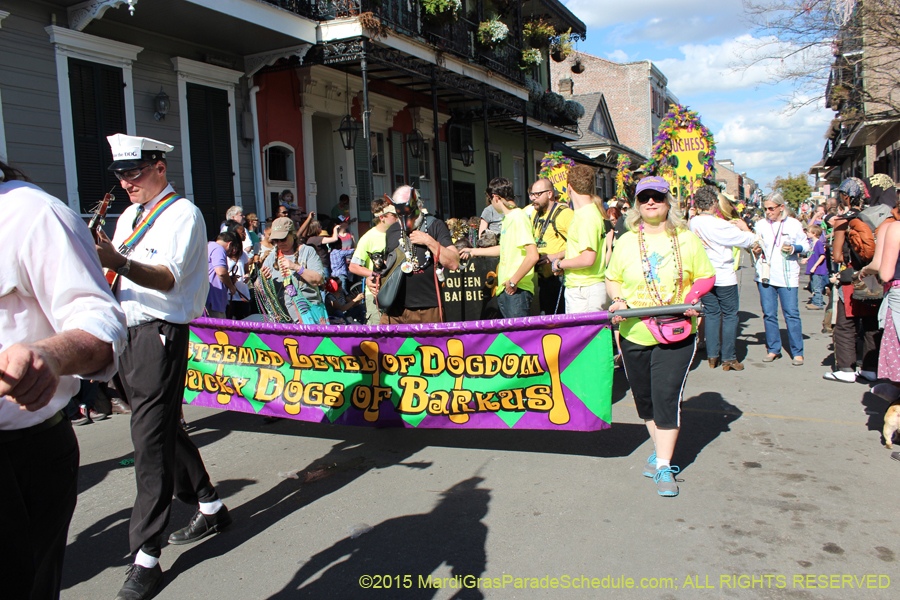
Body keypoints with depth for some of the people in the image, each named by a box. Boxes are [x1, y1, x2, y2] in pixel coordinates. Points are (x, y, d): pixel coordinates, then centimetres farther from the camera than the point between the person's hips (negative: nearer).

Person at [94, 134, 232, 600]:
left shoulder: (182, 214, -8)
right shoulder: (128, 216, 19)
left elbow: (167, 278, -22)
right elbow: (117, 274, 16)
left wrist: (118, 262, -38)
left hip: (160, 334, -9)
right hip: (127, 333, 9)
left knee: (151, 438, -10)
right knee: (163, 428, 14)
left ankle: (147, 557, -3)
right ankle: (210, 508, 30)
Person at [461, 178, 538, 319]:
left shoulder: (518, 218, -15)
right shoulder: (508, 218, 16)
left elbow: (533, 255, -24)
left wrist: (513, 281, -19)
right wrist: (474, 251, 41)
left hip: (517, 291, -10)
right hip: (505, 290, 10)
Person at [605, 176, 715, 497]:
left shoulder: (686, 239, 3)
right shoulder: (626, 242, 6)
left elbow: (706, 276, 9)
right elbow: (613, 279, 12)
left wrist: (691, 296, -11)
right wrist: (618, 300, -9)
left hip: (676, 335, -2)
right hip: (635, 334, 3)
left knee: (667, 396, -11)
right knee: (645, 399, 12)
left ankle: (664, 466, -1)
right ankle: (660, 448, 34)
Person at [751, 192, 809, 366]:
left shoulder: (794, 224, 3)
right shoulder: (761, 224, 8)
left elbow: (806, 245, 8)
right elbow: (754, 245, 14)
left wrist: (794, 249, -12)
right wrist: (755, 251, -9)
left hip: (788, 277, -2)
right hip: (765, 275, 2)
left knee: (792, 314, -3)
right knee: (769, 314, 4)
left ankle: (797, 352, 5)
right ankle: (773, 349, 16)